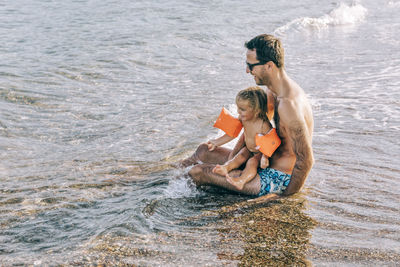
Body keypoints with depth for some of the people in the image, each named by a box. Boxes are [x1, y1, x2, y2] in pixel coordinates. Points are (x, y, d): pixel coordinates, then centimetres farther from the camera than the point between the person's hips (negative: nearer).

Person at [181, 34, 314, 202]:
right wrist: (233, 155, 6)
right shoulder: (273, 90, 3)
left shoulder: (288, 104, -29)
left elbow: (306, 160, -28)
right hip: (268, 164, 10)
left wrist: (285, 196, -19)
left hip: (279, 180, -10)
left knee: (197, 172, -12)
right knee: (203, 151, 18)